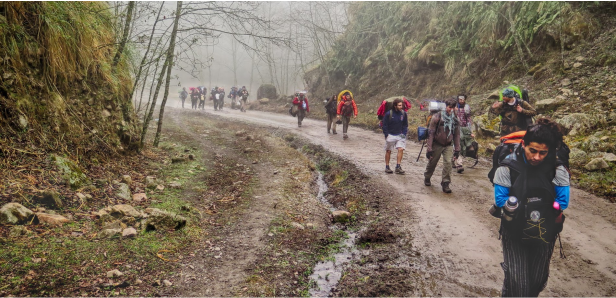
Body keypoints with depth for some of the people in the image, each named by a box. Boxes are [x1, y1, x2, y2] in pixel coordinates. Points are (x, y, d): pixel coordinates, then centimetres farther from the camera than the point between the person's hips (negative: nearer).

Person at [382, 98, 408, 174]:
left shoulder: (403, 113, -2)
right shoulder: (388, 113, -13)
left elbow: (405, 125, 11)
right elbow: (384, 125, -4)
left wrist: (404, 133, 1)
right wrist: (386, 135, -9)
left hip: (400, 135, 3)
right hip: (390, 135, -2)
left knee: (401, 149, -11)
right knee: (388, 151, 7)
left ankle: (398, 167, -4)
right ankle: (387, 167, 18)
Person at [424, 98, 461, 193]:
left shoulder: (455, 119, 1)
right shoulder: (437, 117, -13)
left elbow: (456, 134, 10)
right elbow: (431, 133, -12)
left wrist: (457, 149, 7)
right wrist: (429, 148, -15)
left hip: (448, 145, 3)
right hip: (437, 144, -3)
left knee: (448, 162, -13)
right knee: (432, 163, 11)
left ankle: (445, 184, -5)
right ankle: (427, 178, 37)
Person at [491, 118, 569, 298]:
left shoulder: (557, 170, -13)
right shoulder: (508, 167, -17)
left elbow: (562, 202, -12)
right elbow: (500, 200, -13)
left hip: (544, 233, 2)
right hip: (514, 233, -2)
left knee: (537, 280, 18)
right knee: (516, 283, -7)